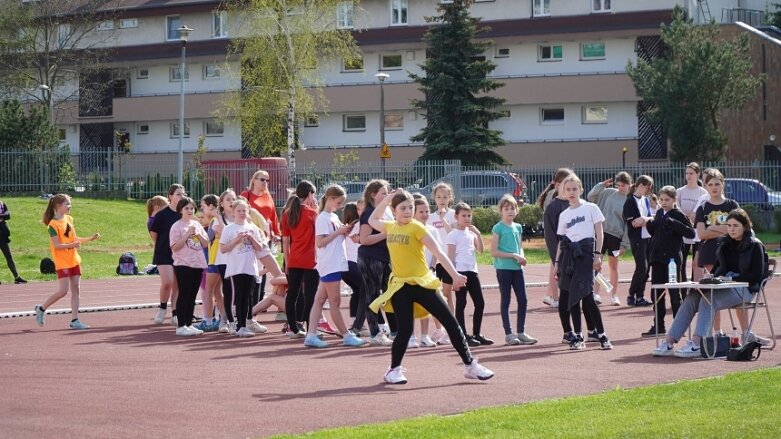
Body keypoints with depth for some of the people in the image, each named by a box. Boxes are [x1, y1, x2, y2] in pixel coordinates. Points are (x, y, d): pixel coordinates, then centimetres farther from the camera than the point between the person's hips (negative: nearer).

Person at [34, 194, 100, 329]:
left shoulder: (69, 219, 9)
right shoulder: (53, 224, -14)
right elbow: (56, 245, -18)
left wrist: (89, 238, 10)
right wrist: (72, 245, -31)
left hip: (74, 260, 7)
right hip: (62, 262, -7)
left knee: (76, 290, 4)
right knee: (63, 291, -11)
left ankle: (74, 320, 6)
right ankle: (41, 309, 9)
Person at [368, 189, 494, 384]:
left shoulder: (416, 228, -8)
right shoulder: (390, 227, 7)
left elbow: (438, 252, -14)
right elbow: (372, 220, 28)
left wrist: (455, 275, -24)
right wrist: (386, 199, 17)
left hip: (422, 283, -2)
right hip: (401, 286, 2)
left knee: (451, 322, -5)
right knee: (405, 330, -5)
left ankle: (470, 365, 3)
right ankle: (394, 370, 13)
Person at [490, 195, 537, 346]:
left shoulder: (518, 227, 11)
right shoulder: (498, 228, -7)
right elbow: (494, 251, -11)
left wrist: (521, 257, -2)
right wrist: (514, 255, -15)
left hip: (517, 268, 6)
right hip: (503, 269, -6)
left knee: (523, 300, 3)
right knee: (506, 300, 1)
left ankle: (521, 332, 12)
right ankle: (508, 334, 6)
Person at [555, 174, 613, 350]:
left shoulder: (590, 208, 3)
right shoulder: (564, 215, 14)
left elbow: (599, 234, 1)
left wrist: (598, 255, -8)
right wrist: (557, 262, 11)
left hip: (585, 253, -5)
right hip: (568, 255, 5)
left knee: (586, 296, -13)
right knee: (570, 296, 2)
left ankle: (601, 336, -5)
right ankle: (578, 336, 9)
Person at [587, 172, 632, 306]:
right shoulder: (608, 193, 4)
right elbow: (590, 197, 7)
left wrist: (624, 244, -7)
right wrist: (601, 185, -6)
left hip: (615, 236, -1)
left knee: (613, 266, 10)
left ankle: (614, 295, 19)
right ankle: (596, 294, 3)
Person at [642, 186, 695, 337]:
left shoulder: (678, 215, -8)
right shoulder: (659, 213, 12)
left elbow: (691, 233, -17)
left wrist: (674, 223, -25)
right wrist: (649, 223, 2)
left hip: (672, 258, -7)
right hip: (658, 258, 7)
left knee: (674, 292, -1)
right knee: (656, 293, 9)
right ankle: (658, 326, 17)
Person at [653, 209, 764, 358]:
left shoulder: (755, 246, -2)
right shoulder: (724, 243, 17)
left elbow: (757, 275, -9)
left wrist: (731, 278, -15)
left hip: (744, 288, -6)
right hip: (723, 286, 6)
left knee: (708, 299, -33)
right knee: (691, 299, -20)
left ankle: (696, 344, -41)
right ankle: (669, 342, -29)